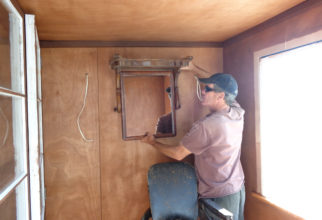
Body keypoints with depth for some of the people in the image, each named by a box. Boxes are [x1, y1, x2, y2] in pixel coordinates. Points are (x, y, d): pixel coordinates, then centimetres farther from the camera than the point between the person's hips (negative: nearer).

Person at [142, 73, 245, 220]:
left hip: (219, 196, -7)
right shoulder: (238, 114, -7)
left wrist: (153, 142, 0)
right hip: (239, 188, 8)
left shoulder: (206, 126, -28)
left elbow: (178, 154, -16)